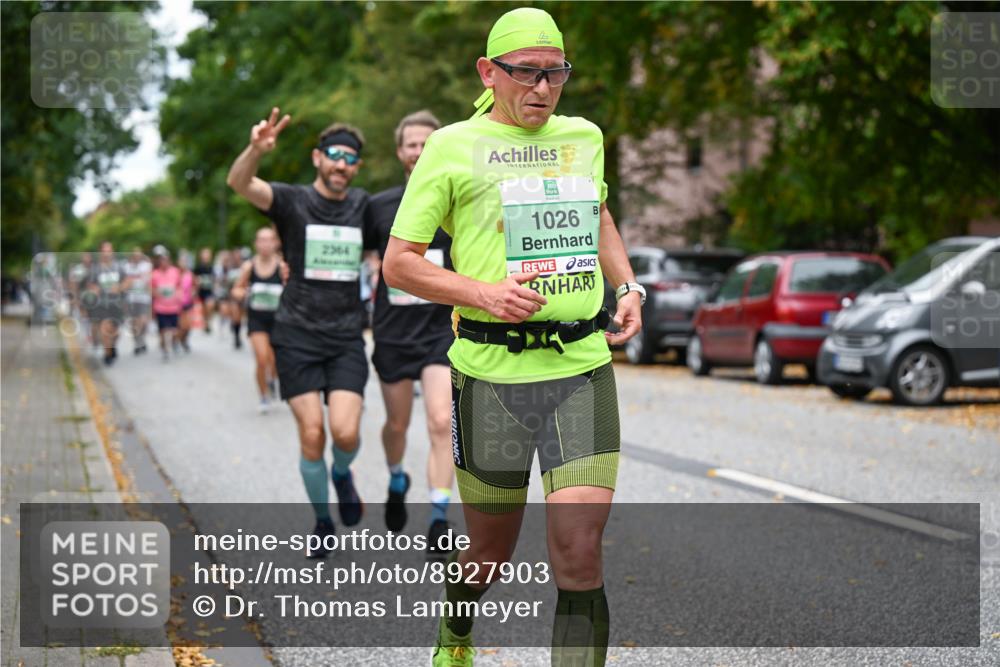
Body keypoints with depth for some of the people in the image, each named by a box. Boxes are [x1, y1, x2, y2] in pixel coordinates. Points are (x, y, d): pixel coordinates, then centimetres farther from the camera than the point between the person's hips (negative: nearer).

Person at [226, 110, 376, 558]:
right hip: (297, 337, -1)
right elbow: (240, 183, -23)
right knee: (312, 437, -4)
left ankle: (342, 474, 21)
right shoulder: (292, 201, -3)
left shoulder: (364, 208, 6)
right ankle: (322, 521, 17)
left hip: (347, 339, 2)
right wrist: (256, 150, -44)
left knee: (346, 433, -14)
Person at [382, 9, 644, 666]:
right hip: (492, 372, -2)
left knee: (579, 555, -10)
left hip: (584, 370, 3)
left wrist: (628, 286, 16)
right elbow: (399, 263, 0)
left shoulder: (584, 137, 13)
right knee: (491, 551, 12)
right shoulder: (453, 146, 0)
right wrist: (484, 293, -15)